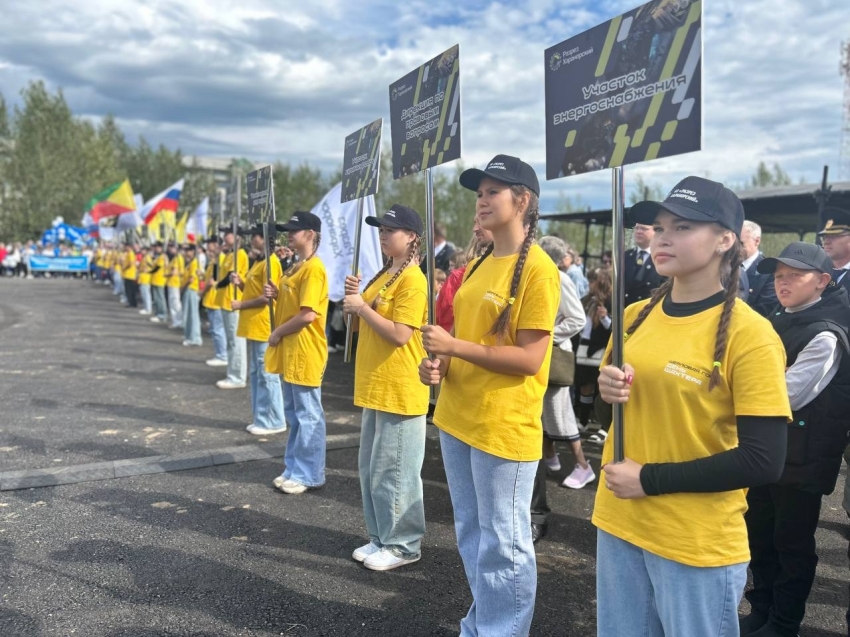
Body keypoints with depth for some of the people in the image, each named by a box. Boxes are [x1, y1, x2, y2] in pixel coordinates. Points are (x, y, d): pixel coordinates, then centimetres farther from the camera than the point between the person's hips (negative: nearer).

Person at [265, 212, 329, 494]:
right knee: (293, 414, 16)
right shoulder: (295, 267, 15)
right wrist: (275, 295, 3)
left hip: (305, 353, -10)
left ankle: (308, 474, 9)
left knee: (308, 415, 0)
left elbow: (308, 314, -23)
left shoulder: (313, 269, -16)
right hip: (289, 351, 10)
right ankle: (294, 468, 27)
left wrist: (277, 333, -12)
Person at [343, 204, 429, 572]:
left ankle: (403, 545, 14)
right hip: (374, 387, 10)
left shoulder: (413, 281, -15)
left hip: (400, 391, -10)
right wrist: (353, 299, 1)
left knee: (394, 471, 0)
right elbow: (364, 324, 19)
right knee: (370, 468, 16)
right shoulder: (382, 276, 15)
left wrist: (361, 306, -16)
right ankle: (381, 537, 29)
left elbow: (400, 335, -23)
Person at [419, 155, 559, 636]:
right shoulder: (478, 265, 11)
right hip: (457, 417, 9)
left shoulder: (538, 269, -14)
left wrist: (455, 346, -21)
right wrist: (441, 363, 0)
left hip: (504, 426, -9)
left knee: (502, 544, 5)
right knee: (471, 535, 21)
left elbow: (529, 359, -19)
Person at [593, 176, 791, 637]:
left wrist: (650, 479, -17)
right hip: (618, 522, 6)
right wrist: (607, 389, -7)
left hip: (697, 544, -5)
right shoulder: (635, 316, 2)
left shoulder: (749, 335, -16)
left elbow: (763, 461, -18)